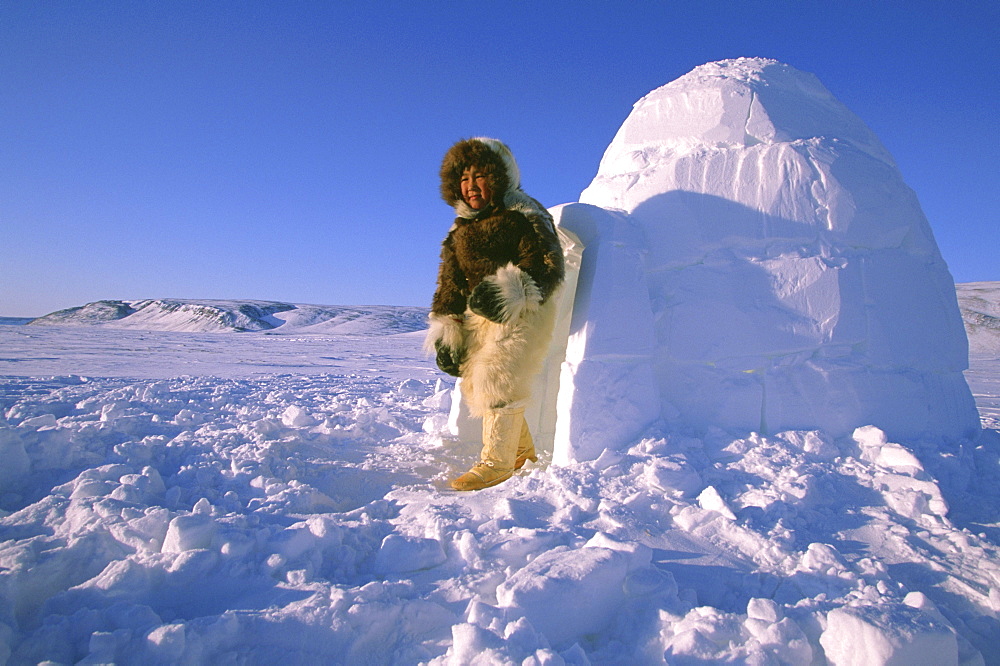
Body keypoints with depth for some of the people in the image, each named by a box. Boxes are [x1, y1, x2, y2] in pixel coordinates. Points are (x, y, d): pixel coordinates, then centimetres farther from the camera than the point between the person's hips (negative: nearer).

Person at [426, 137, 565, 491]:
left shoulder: (523, 214, -4)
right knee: (474, 383, 10)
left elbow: (547, 267, -14)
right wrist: (444, 332, 8)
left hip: (523, 314, -8)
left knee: (497, 380, -16)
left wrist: (511, 294, -30)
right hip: (477, 316, 8)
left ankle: (496, 463, -2)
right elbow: (448, 282, 15)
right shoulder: (461, 227, 17)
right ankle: (522, 451, 25)